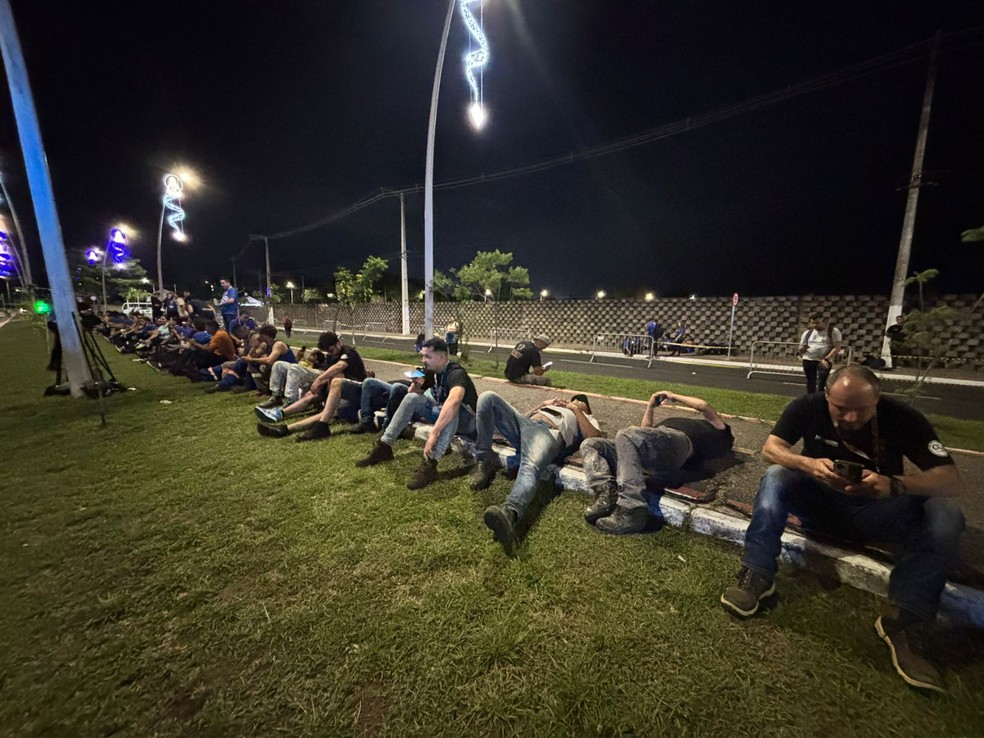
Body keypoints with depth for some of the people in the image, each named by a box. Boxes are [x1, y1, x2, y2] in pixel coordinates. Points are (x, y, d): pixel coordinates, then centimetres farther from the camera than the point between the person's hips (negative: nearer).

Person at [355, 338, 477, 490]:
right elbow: (412, 394, 9)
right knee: (412, 398, -8)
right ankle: (384, 446, -6)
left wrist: (434, 433, -54)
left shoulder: (455, 373, -28)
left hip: (466, 420, -7)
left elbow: (453, 402, -48)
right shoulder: (431, 371, -3)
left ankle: (430, 464, -46)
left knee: (451, 411, -41)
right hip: (442, 413, 8)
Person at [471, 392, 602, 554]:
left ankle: (509, 513, -68)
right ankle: (487, 462, -18)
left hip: (550, 432, -4)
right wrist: (543, 404, 26)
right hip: (524, 425, 5)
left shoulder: (587, 418, 35)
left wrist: (576, 410, 13)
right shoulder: (553, 406, 46)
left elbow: (594, 436, 9)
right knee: (488, 397, -21)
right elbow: (523, 417, 33)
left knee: (531, 468, -39)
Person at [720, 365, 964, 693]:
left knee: (946, 515, -26)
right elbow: (770, 447, -19)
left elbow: (952, 481, -21)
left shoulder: (903, 418, -15)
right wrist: (808, 464, -39)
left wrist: (894, 485, -41)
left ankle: (905, 621, -27)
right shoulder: (809, 406, -14)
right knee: (775, 477, -29)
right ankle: (756, 575, -33)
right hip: (820, 501, 0)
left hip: (877, 510, 1)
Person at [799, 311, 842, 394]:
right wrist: (802, 349, -13)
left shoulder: (833, 331, 0)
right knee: (810, 381, 10)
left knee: (821, 382, -14)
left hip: (824, 361, -3)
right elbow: (800, 349, 13)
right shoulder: (807, 332, 10)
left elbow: (837, 347, -7)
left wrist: (826, 359, -16)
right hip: (808, 360, 4)